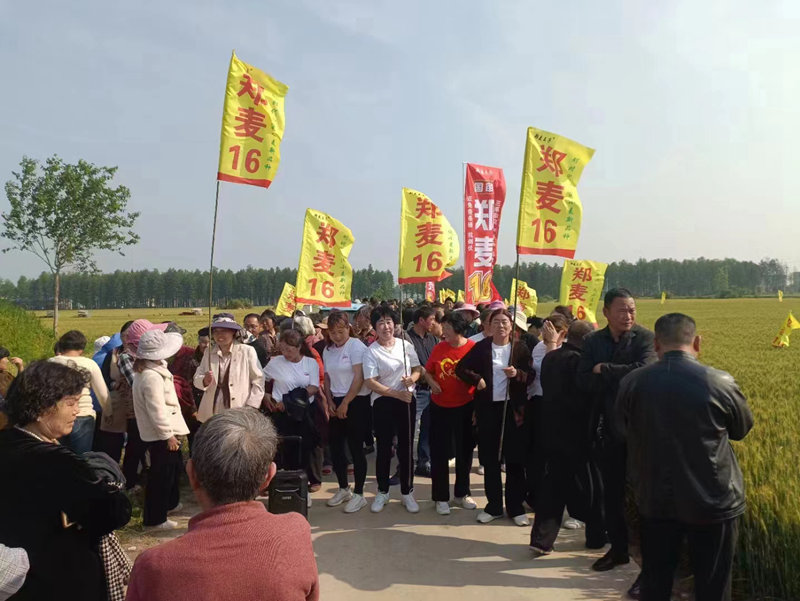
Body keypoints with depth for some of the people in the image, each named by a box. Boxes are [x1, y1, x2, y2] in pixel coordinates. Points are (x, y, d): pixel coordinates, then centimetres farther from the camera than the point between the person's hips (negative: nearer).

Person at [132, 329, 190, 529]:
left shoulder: (146, 370, 9)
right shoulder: (151, 377, -25)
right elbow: (156, 410, -27)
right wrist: (168, 435, -22)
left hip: (165, 431, 11)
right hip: (161, 434, -11)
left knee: (175, 467, 25)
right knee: (161, 475, 1)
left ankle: (170, 503, 43)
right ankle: (155, 518, 13)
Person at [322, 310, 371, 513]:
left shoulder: (356, 346, -10)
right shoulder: (328, 350, 10)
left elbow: (359, 378, -15)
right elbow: (327, 378, 14)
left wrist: (345, 403, -13)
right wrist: (330, 402, 2)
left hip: (357, 401, -6)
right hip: (337, 403, 7)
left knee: (355, 448, -3)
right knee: (335, 446, 10)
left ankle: (359, 494, 9)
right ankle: (343, 489, 27)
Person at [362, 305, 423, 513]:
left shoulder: (406, 345, 3)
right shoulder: (371, 352, -7)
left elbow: (418, 369, 12)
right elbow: (370, 382, -13)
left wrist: (412, 378, -12)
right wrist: (397, 394, -19)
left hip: (407, 401, 3)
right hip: (383, 403, -3)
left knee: (406, 447, 8)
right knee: (384, 448, 7)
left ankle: (407, 492, 22)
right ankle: (382, 492, 24)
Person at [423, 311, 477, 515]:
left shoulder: (474, 348, -10)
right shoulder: (438, 348, -2)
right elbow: (428, 371, 10)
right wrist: (432, 382, -11)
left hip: (465, 407, -1)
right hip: (440, 407, 2)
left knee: (464, 451, 13)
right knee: (439, 452, 6)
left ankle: (462, 493, 31)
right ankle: (441, 497, 20)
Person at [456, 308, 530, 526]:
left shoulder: (520, 347, 2)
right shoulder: (481, 347, 4)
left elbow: (531, 376, -1)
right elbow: (461, 368, 7)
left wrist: (517, 374, -20)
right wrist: (477, 379, -8)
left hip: (513, 408, -1)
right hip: (487, 408, 1)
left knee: (515, 459, 3)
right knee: (490, 459, 8)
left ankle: (516, 508, 17)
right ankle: (494, 506, 21)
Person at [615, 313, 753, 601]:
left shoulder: (631, 383, -12)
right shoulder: (721, 383, -17)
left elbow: (622, 429, 4)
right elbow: (742, 429, 2)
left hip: (655, 501, 2)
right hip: (713, 501, -2)